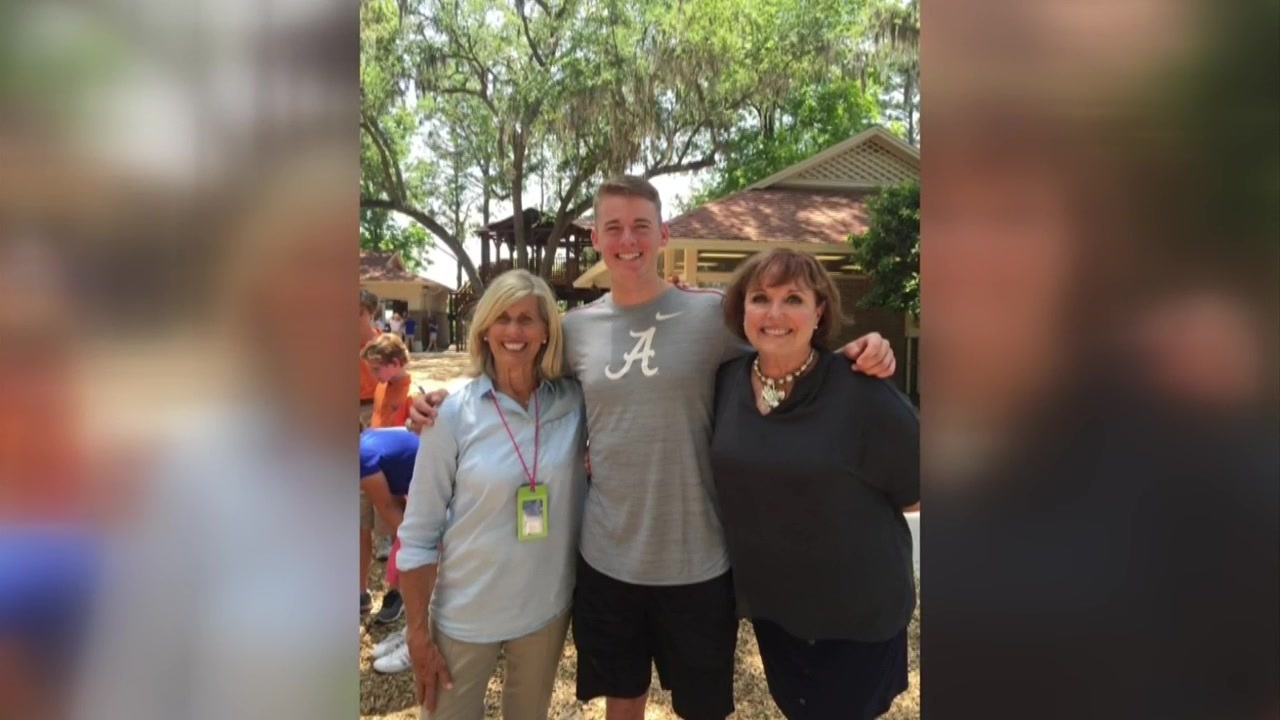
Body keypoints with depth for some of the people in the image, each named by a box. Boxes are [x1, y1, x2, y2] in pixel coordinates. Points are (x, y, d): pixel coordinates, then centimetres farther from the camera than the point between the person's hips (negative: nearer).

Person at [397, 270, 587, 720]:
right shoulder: (454, 413, -14)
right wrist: (418, 633, -7)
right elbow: (418, 535, -9)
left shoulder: (574, 403, -9)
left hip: (548, 608, 2)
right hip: (465, 616, -2)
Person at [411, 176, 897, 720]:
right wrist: (445, 402, 0)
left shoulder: (713, 313, -8)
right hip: (606, 559, 2)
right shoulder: (575, 328, 0)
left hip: (696, 561, -2)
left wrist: (855, 353, -18)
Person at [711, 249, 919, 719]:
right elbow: (714, 464, 10)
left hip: (858, 613, -4)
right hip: (769, 602, 5)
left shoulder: (862, 395, -22)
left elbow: (916, 493, -11)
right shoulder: (727, 380, -7)